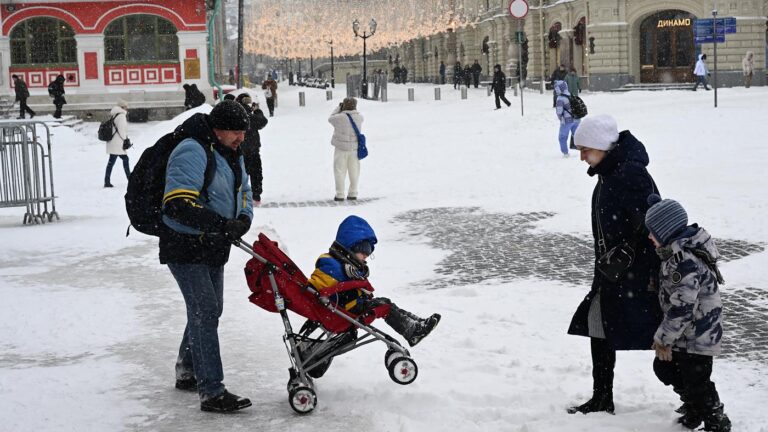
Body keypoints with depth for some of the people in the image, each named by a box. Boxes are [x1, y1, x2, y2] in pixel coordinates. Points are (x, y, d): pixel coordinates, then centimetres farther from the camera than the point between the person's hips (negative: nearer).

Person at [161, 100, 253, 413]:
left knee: (209, 311, 19)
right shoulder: (192, 152, -22)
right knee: (205, 311, -13)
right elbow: (177, 203, -31)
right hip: (184, 247, -10)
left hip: (213, 247, 10)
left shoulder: (233, 155, 10)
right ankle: (211, 392, -11)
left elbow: (244, 193, 17)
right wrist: (221, 224, -34)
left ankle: (187, 373, 38)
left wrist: (243, 220, -6)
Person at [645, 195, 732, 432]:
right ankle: (693, 409, 37)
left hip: (696, 337, -10)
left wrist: (664, 339, -19)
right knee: (664, 367, 20)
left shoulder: (685, 262, -29)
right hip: (689, 332, 10)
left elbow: (681, 308, -27)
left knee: (696, 382, 1)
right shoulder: (684, 246, 1)